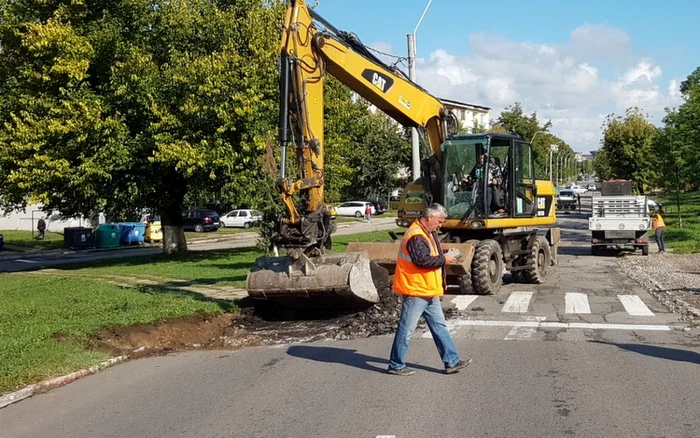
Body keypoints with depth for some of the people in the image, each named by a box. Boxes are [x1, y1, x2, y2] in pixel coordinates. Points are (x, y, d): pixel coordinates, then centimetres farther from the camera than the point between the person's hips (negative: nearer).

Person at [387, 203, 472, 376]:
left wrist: (445, 256, 4)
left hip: (429, 292, 11)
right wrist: (444, 259, -16)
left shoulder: (428, 233, 14)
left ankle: (452, 362, 18)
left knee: (439, 326, 12)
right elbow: (423, 260, -29)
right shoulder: (416, 236, -20)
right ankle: (396, 365, 9)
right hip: (415, 291, -11)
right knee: (406, 329, -1)